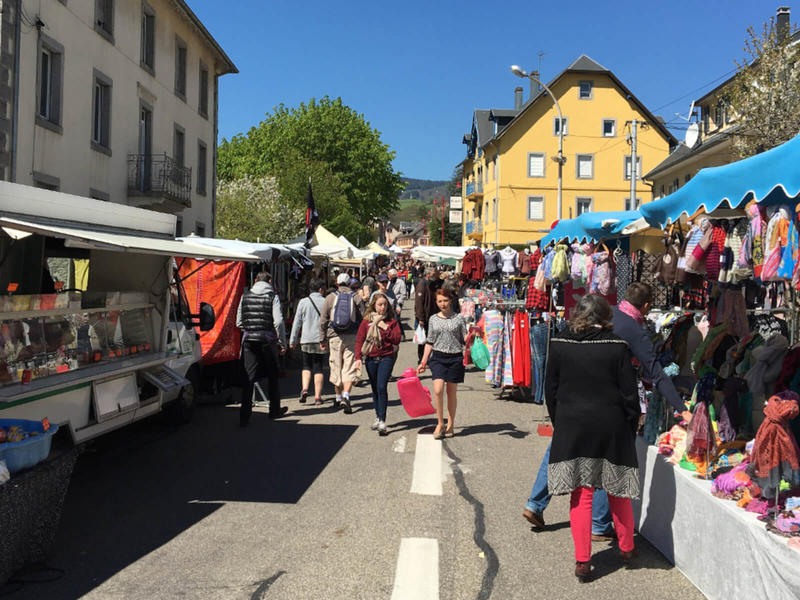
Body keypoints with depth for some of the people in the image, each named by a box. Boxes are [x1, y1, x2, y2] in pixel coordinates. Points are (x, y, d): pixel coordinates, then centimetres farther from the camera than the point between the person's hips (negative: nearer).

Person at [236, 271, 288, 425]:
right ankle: (274, 410, 26)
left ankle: (244, 415, -5)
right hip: (268, 340, -2)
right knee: (272, 376, 14)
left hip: (249, 340, 2)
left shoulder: (245, 296, 6)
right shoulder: (272, 296, -3)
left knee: (249, 377, 2)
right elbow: (278, 322, -10)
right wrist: (282, 343, -3)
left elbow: (239, 322, 8)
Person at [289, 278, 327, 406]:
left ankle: (304, 389, -3)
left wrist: (292, 341, 7)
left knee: (306, 366, 17)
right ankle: (318, 396, 4)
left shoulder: (303, 302, 1)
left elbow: (297, 322, 2)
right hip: (321, 341, -1)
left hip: (306, 340, 1)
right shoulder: (326, 302, -1)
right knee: (318, 368, 6)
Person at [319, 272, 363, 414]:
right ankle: (346, 396, -18)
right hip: (352, 337, -1)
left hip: (334, 337, 1)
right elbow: (363, 319, 0)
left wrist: (323, 339, 10)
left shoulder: (330, 297, 3)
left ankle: (339, 397, 24)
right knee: (350, 368, 0)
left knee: (336, 367, 13)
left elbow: (323, 320, 3)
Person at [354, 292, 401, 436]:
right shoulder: (366, 321, 5)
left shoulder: (392, 320, 4)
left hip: (387, 357, -2)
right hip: (370, 358, 3)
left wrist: (385, 329, -13)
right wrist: (358, 357, -7)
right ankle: (378, 417, 27)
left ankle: (382, 421, -14)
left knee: (381, 387, -14)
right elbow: (359, 340, 3)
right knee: (375, 389, 12)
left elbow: (397, 339, -2)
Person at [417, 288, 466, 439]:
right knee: (438, 390, -14)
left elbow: (465, 339, 5)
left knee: (451, 392, 6)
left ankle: (450, 425, 19)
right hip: (438, 357, 1)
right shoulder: (433, 319, 8)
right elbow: (430, 342, 12)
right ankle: (440, 424, 1)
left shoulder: (459, 318, 3)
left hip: (455, 358, -1)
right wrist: (423, 362, 10)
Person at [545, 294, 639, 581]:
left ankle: (582, 560, 9)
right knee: (617, 491, 17)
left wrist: (559, 423, 15)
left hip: (571, 428, 0)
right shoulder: (618, 347, -9)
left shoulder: (559, 344, -4)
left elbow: (550, 391, 3)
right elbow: (629, 394, -5)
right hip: (611, 429, 0)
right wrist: (632, 428, 8)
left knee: (580, 494, 7)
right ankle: (626, 547, 33)